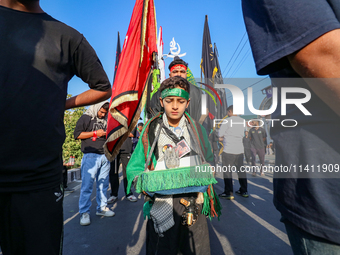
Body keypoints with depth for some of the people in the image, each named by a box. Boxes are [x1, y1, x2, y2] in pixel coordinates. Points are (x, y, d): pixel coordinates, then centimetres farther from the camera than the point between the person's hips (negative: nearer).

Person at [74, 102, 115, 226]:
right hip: (91, 156, -5)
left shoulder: (106, 120, 19)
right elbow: (77, 134, -5)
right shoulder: (86, 118, 2)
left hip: (105, 156, 5)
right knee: (87, 185, -4)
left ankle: (102, 208, 20)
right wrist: (95, 133, -8)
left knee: (103, 184, 9)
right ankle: (84, 213, 6)